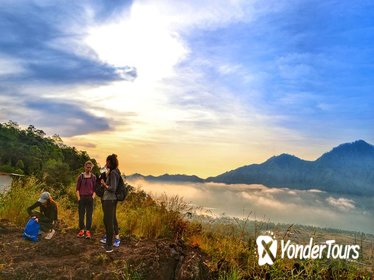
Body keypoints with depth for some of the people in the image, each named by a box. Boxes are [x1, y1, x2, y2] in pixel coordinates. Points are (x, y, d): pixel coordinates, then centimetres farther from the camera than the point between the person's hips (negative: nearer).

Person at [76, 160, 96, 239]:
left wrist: (93, 197, -6)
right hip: (82, 198, 1)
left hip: (90, 198, 0)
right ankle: (82, 230, 15)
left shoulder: (93, 177, 4)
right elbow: (77, 188, 5)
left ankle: (88, 231, 8)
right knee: (81, 215, 4)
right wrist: (78, 198, -4)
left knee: (89, 215, 2)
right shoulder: (81, 176, 4)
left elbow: (95, 189, 6)